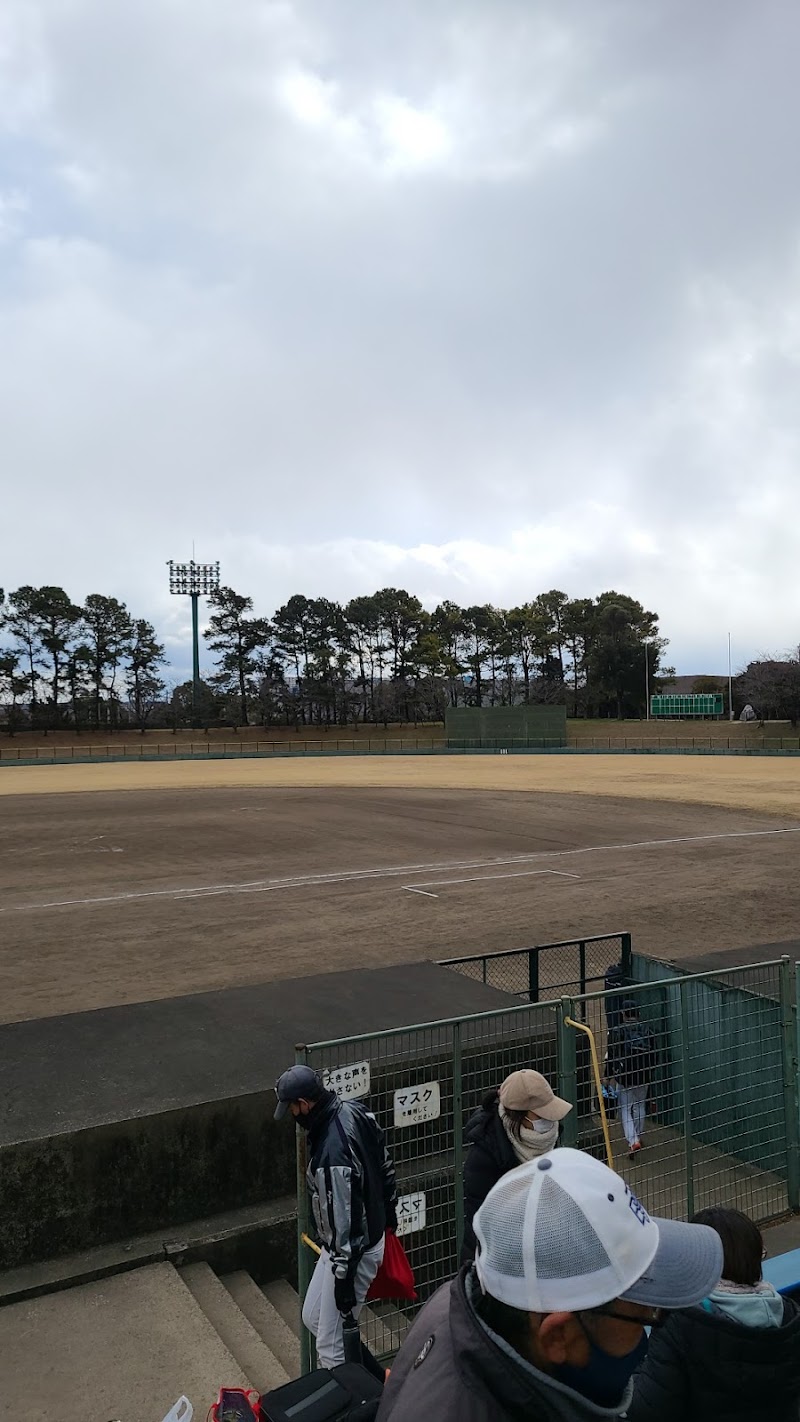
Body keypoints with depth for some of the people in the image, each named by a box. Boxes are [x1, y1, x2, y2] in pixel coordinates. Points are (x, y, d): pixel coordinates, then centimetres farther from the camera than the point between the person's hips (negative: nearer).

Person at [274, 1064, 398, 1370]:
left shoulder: (332, 1153, -35)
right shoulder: (354, 1110, -9)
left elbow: (345, 1220, -27)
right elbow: (385, 1164, 7)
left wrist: (343, 1278, -15)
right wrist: (388, 1211, 21)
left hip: (353, 1251, -9)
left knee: (331, 1347, 4)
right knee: (313, 1317, 23)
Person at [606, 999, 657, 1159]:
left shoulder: (617, 1032, -11)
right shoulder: (648, 1030, 0)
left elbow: (612, 1056, -10)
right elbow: (654, 1055, 6)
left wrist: (609, 1075, 1)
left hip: (624, 1077, -4)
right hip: (644, 1077, 4)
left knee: (625, 1109, 5)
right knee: (640, 1106, 20)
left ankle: (633, 1141, -10)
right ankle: (638, 1137, 31)